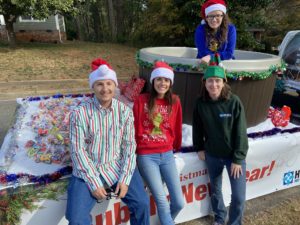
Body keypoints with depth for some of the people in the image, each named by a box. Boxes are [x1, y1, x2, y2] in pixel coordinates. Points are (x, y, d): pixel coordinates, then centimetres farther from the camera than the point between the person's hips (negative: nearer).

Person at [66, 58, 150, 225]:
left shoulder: (125, 111, -4)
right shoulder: (80, 113, -10)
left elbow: (129, 146, -4)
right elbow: (78, 150, -9)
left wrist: (125, 178, -12)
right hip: (88, 170, -1)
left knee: (142, 203, -8)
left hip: (118, 167, 2)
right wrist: (94, 182, -14)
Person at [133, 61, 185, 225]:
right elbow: (135, 128, 1)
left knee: (179, 203, 6)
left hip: (167, 155, 3)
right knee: (162, 203, -2)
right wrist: (134, 149, 8)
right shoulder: (141, 100, -6)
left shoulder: (174, 101, 2)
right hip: (146, 156, -3)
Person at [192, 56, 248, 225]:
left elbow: (241, 132, -14)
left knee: (239, 196, 3)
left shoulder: (234, 102, -16)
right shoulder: (201, 103, -9)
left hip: (234, 156, -2)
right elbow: (197, 127, 4)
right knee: (215, 190, 20)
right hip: (212, 155, 3)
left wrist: (238, 158, -13)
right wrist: (199, 148, 5)